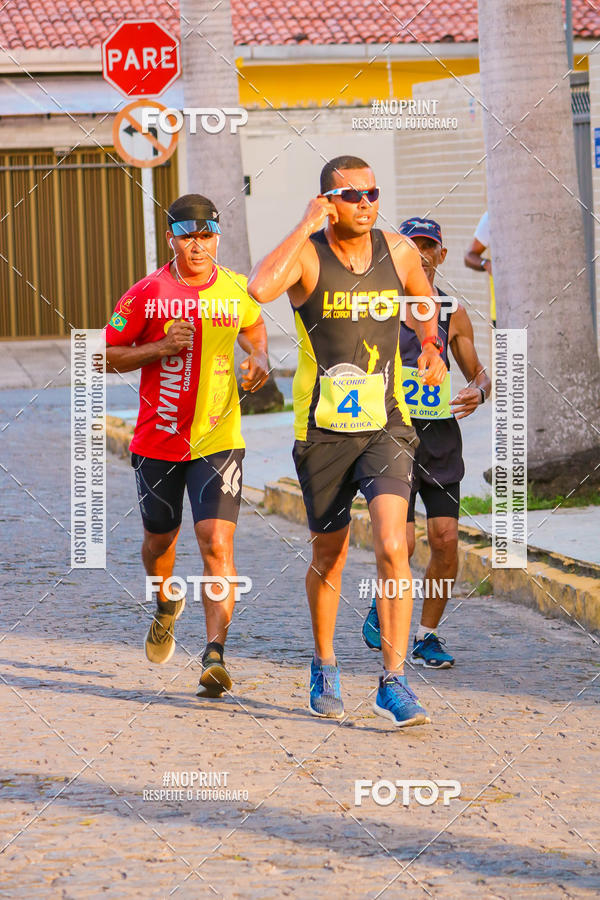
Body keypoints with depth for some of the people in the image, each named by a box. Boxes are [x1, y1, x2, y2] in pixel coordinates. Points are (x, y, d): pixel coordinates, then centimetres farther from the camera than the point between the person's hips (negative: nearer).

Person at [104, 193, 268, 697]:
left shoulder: (236, 290, 1)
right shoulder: (146, 295, -7)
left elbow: (252, 325, 25)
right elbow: (106, 355, -1)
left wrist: (259, 358, 4)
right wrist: (160, 348, -16)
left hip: (218, 440, 0)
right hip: (157, 441, 1)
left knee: (217, 542, -16)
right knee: (160, 540, 17)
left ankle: (215, 656, -21)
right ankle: (167, 605, 51)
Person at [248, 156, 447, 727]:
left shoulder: (399, 253, 1)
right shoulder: (307, 256, -9)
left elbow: (425, 304, 26)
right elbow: (259, 289, -33)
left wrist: (431, 348, 13)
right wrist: (307, 225, -27)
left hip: (386, 427, 1)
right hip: (322, 431, -1)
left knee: (392, 547, -18)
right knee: (328, 558, 13)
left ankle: (393, 682, -14)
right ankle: (324, 669, 36)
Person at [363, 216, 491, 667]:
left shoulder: (454, 314, 10)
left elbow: (478, 373, 17)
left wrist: (477, 393, -6)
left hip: (441, 434, 3)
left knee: (446, 541, -5)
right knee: (402, 542, -12)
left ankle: (428, 637, 11)